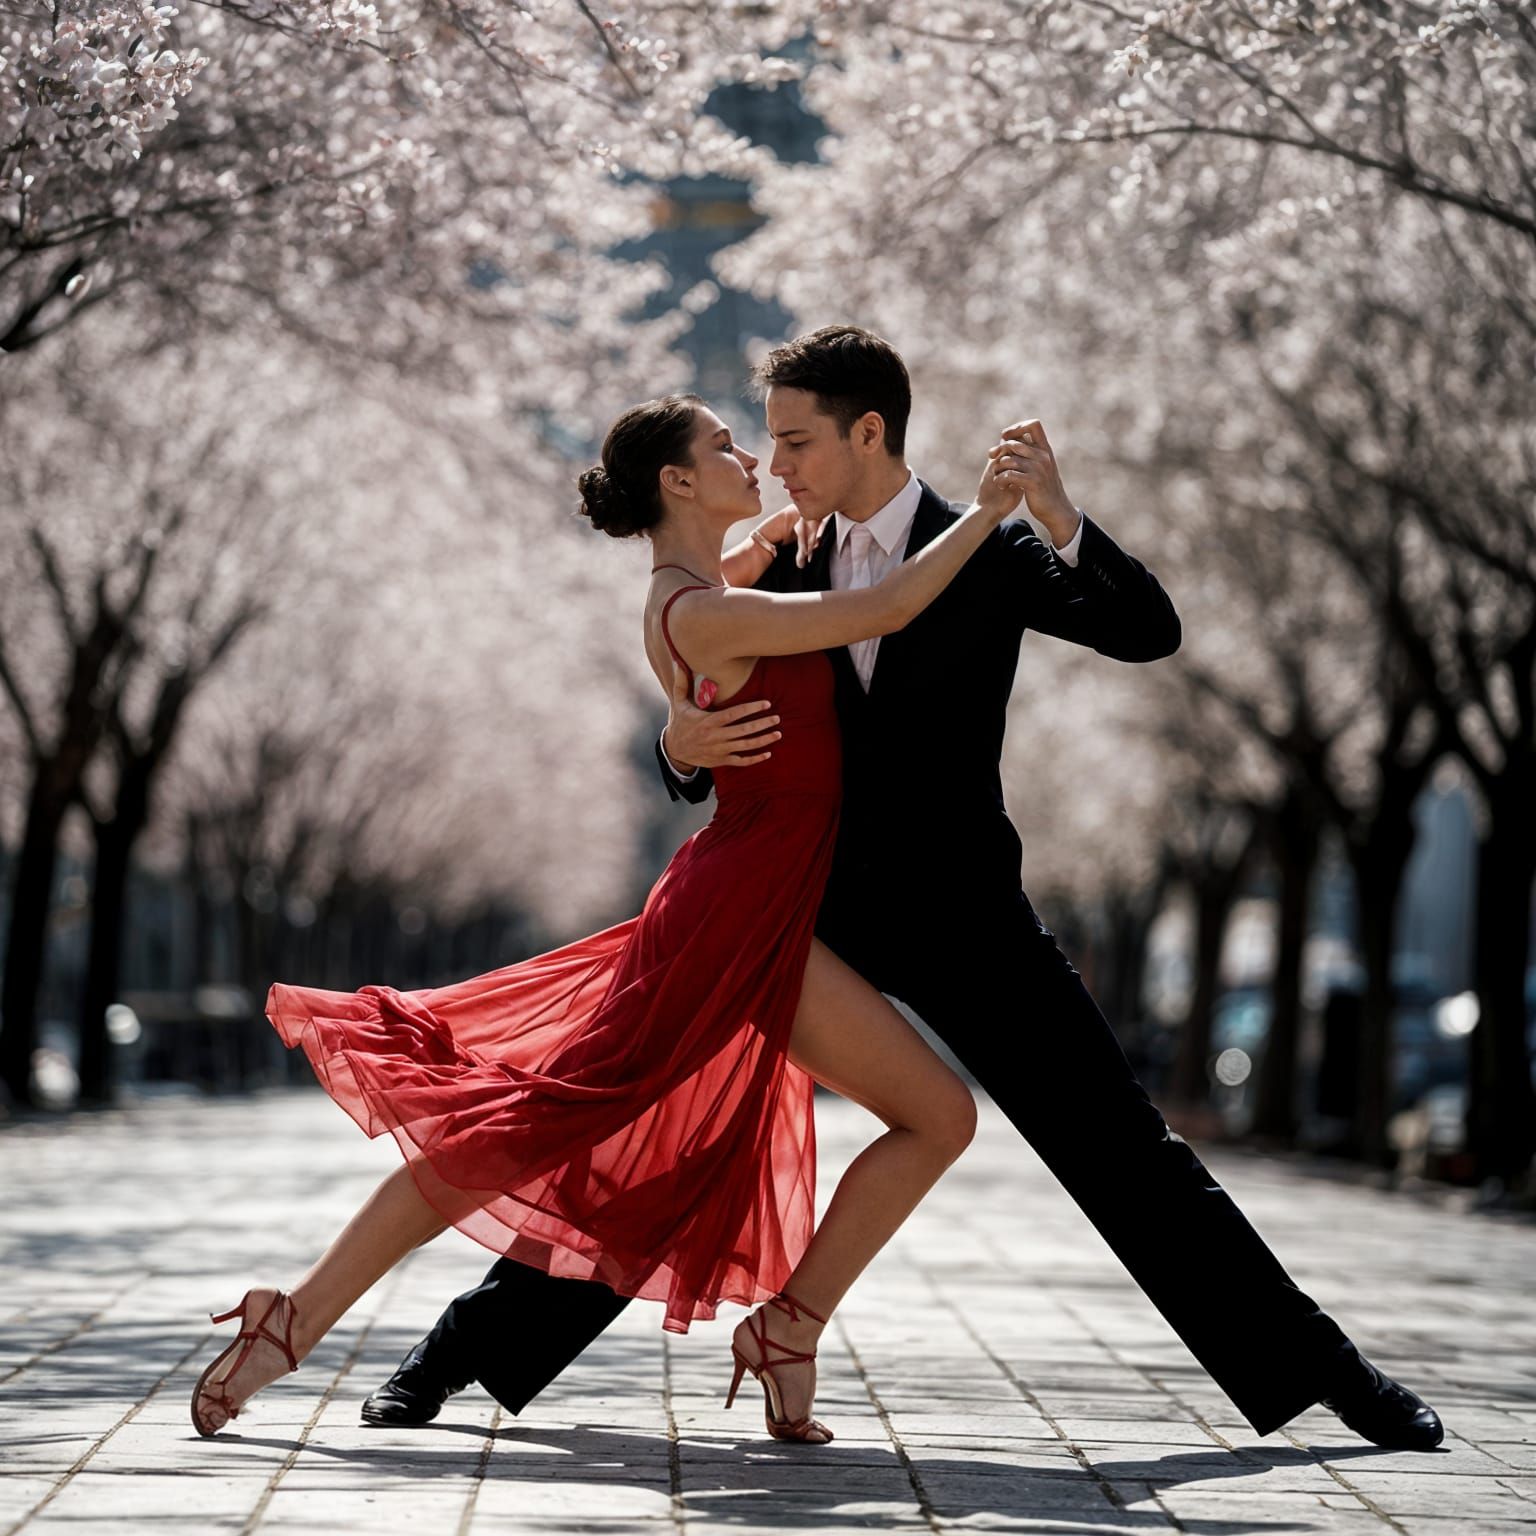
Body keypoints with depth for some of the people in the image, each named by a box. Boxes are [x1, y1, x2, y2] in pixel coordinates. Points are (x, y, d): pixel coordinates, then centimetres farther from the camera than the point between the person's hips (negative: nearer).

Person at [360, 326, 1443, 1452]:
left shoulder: (990, 558, 0)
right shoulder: (783, 575, 8)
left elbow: (1150, 634, -12)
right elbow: (702, 768, 9)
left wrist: (1061, 522, -28)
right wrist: (683, 745, -16)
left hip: (958, 906, -2)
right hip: (810, 912, 2)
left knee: (1122, 1149, -3)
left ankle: (1318, 1368, 5)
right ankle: (470, 1346, 7)